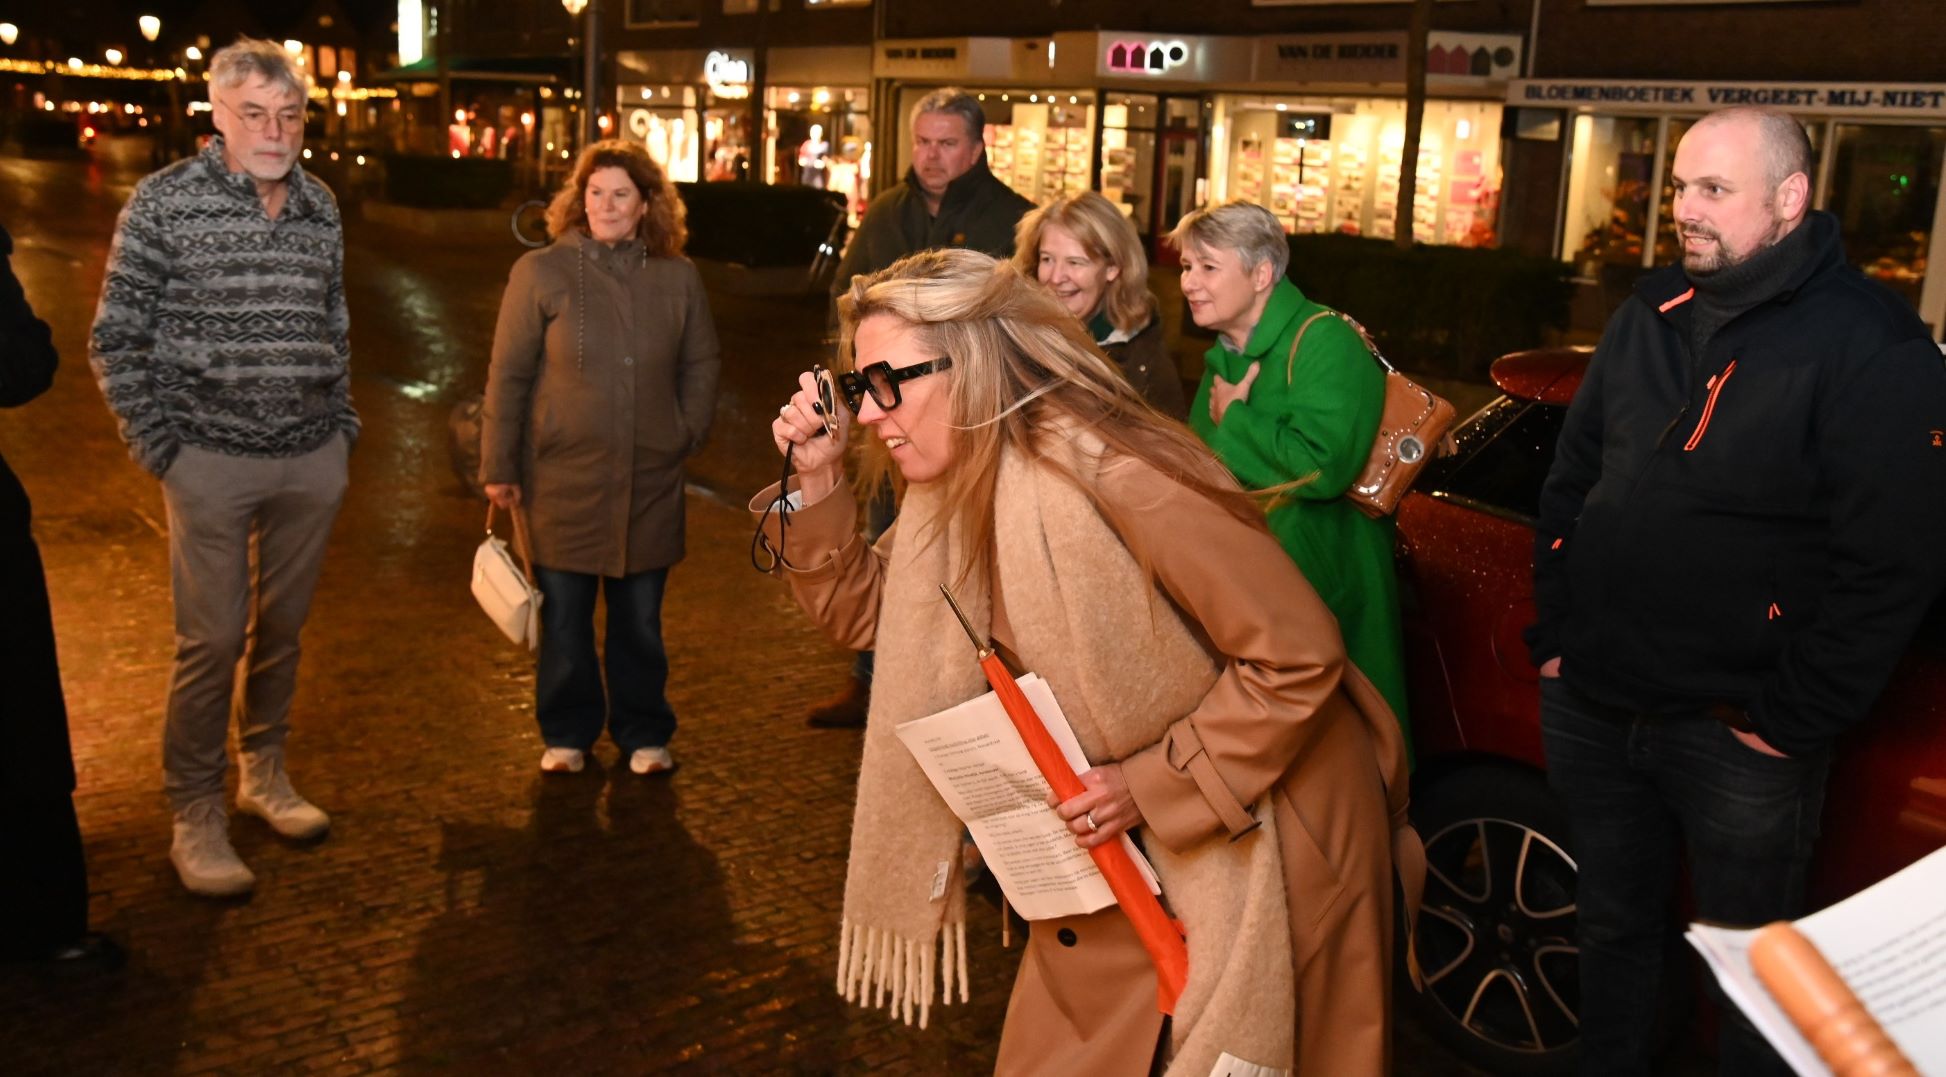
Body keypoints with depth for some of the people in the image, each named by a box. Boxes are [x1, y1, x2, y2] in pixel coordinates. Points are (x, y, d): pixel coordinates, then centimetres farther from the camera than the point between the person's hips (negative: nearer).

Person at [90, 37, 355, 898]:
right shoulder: (164, 202, -7)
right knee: (211, 640, -1)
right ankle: (195, 817, 12)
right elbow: (117, 338, -4)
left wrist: (342, 422, 12)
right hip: (213, 462, -4)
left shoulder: (320, 206, 7)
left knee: (283, 625, 14)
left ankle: (263, 774, 32)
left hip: (313, 461, 4)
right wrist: (158, 445, -7)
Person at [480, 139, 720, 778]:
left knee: (640, 618, 11)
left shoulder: (678, 278, 5)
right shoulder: (541, 272, -3)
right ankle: (567, 733, 24)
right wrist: (498, 467, -2)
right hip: (562, 479, -2)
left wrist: (688, 436, 5)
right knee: (564, 616, 7)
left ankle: (643, 733, 25)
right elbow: (507, 374, -1)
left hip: (650, 483, 2)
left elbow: (701, 365, 15)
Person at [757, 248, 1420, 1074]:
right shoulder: (957, 485, -4)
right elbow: (860, 612, 6)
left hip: (1262, 841, -7)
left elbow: (1298, 655, -26)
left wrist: (1154, 786, -25)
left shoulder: (1119, 478, -29)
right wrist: (815, 480, -8)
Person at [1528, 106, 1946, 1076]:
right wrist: (1555, 634, 7)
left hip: (1736, 736, -5)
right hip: (1590, 706, 6)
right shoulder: (1651, 315, 6)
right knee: (1613, 928, 21)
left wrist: (1789, 724, -16)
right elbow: (1569, 481, 13)